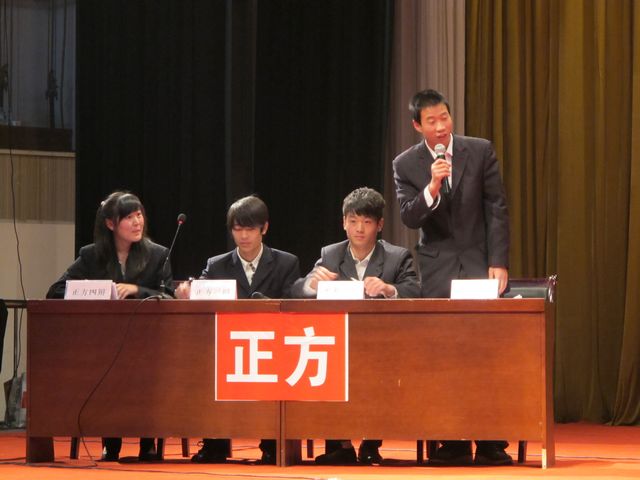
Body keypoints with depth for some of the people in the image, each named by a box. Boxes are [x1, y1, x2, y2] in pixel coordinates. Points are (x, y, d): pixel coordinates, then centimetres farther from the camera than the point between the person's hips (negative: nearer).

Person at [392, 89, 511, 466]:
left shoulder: (480, 151, -2)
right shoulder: (406, 165, 1)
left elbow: (497, 209, -1)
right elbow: (409, 218, -6)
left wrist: (498, 263, -7)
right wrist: (431, 188, -24)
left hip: (479, 263, -1)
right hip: (437, 271, 1)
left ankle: (492, 443, -5)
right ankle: (454, 443, 3)